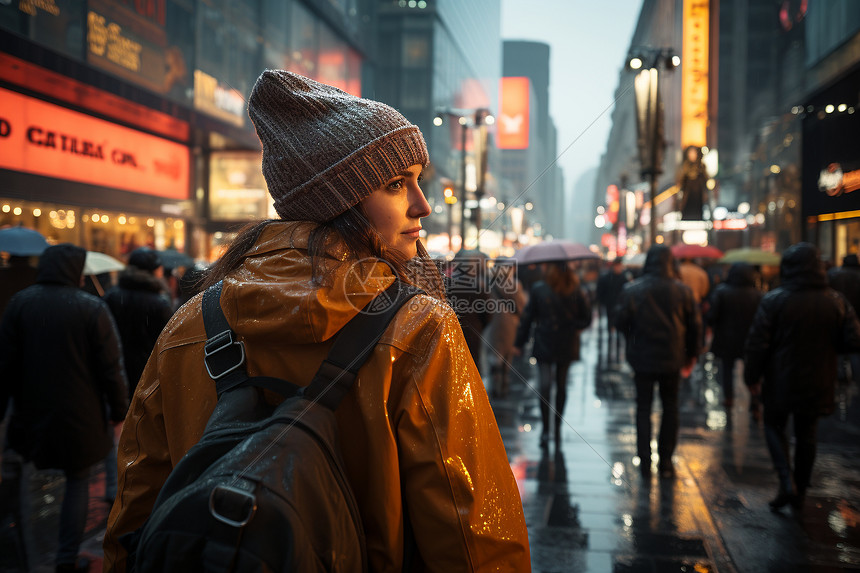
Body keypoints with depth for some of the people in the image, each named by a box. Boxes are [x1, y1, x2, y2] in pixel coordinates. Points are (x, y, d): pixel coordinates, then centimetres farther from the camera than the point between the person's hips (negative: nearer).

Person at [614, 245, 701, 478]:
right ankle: (665, 461, 13)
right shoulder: (682, 291, -4)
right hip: (672, 360, 1)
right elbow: (694, 326, 1)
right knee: (670, 408, 13)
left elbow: (621, 322, -5)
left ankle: (645, 461, 10)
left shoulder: (632, 290, -8)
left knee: (643, 407, 10)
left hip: (642, 358, -1)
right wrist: (691, 355, 13)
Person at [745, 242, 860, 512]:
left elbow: (757, 344, -14)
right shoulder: (837, 302, -3)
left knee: (774, 427, 16)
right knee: (807, 435, 17)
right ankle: (799, 494, 25)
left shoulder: (774, 300, -14)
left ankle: (787, 482, -1)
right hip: (818, 385, 3)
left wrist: (752, 376, -2)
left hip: (781, 382, -3)